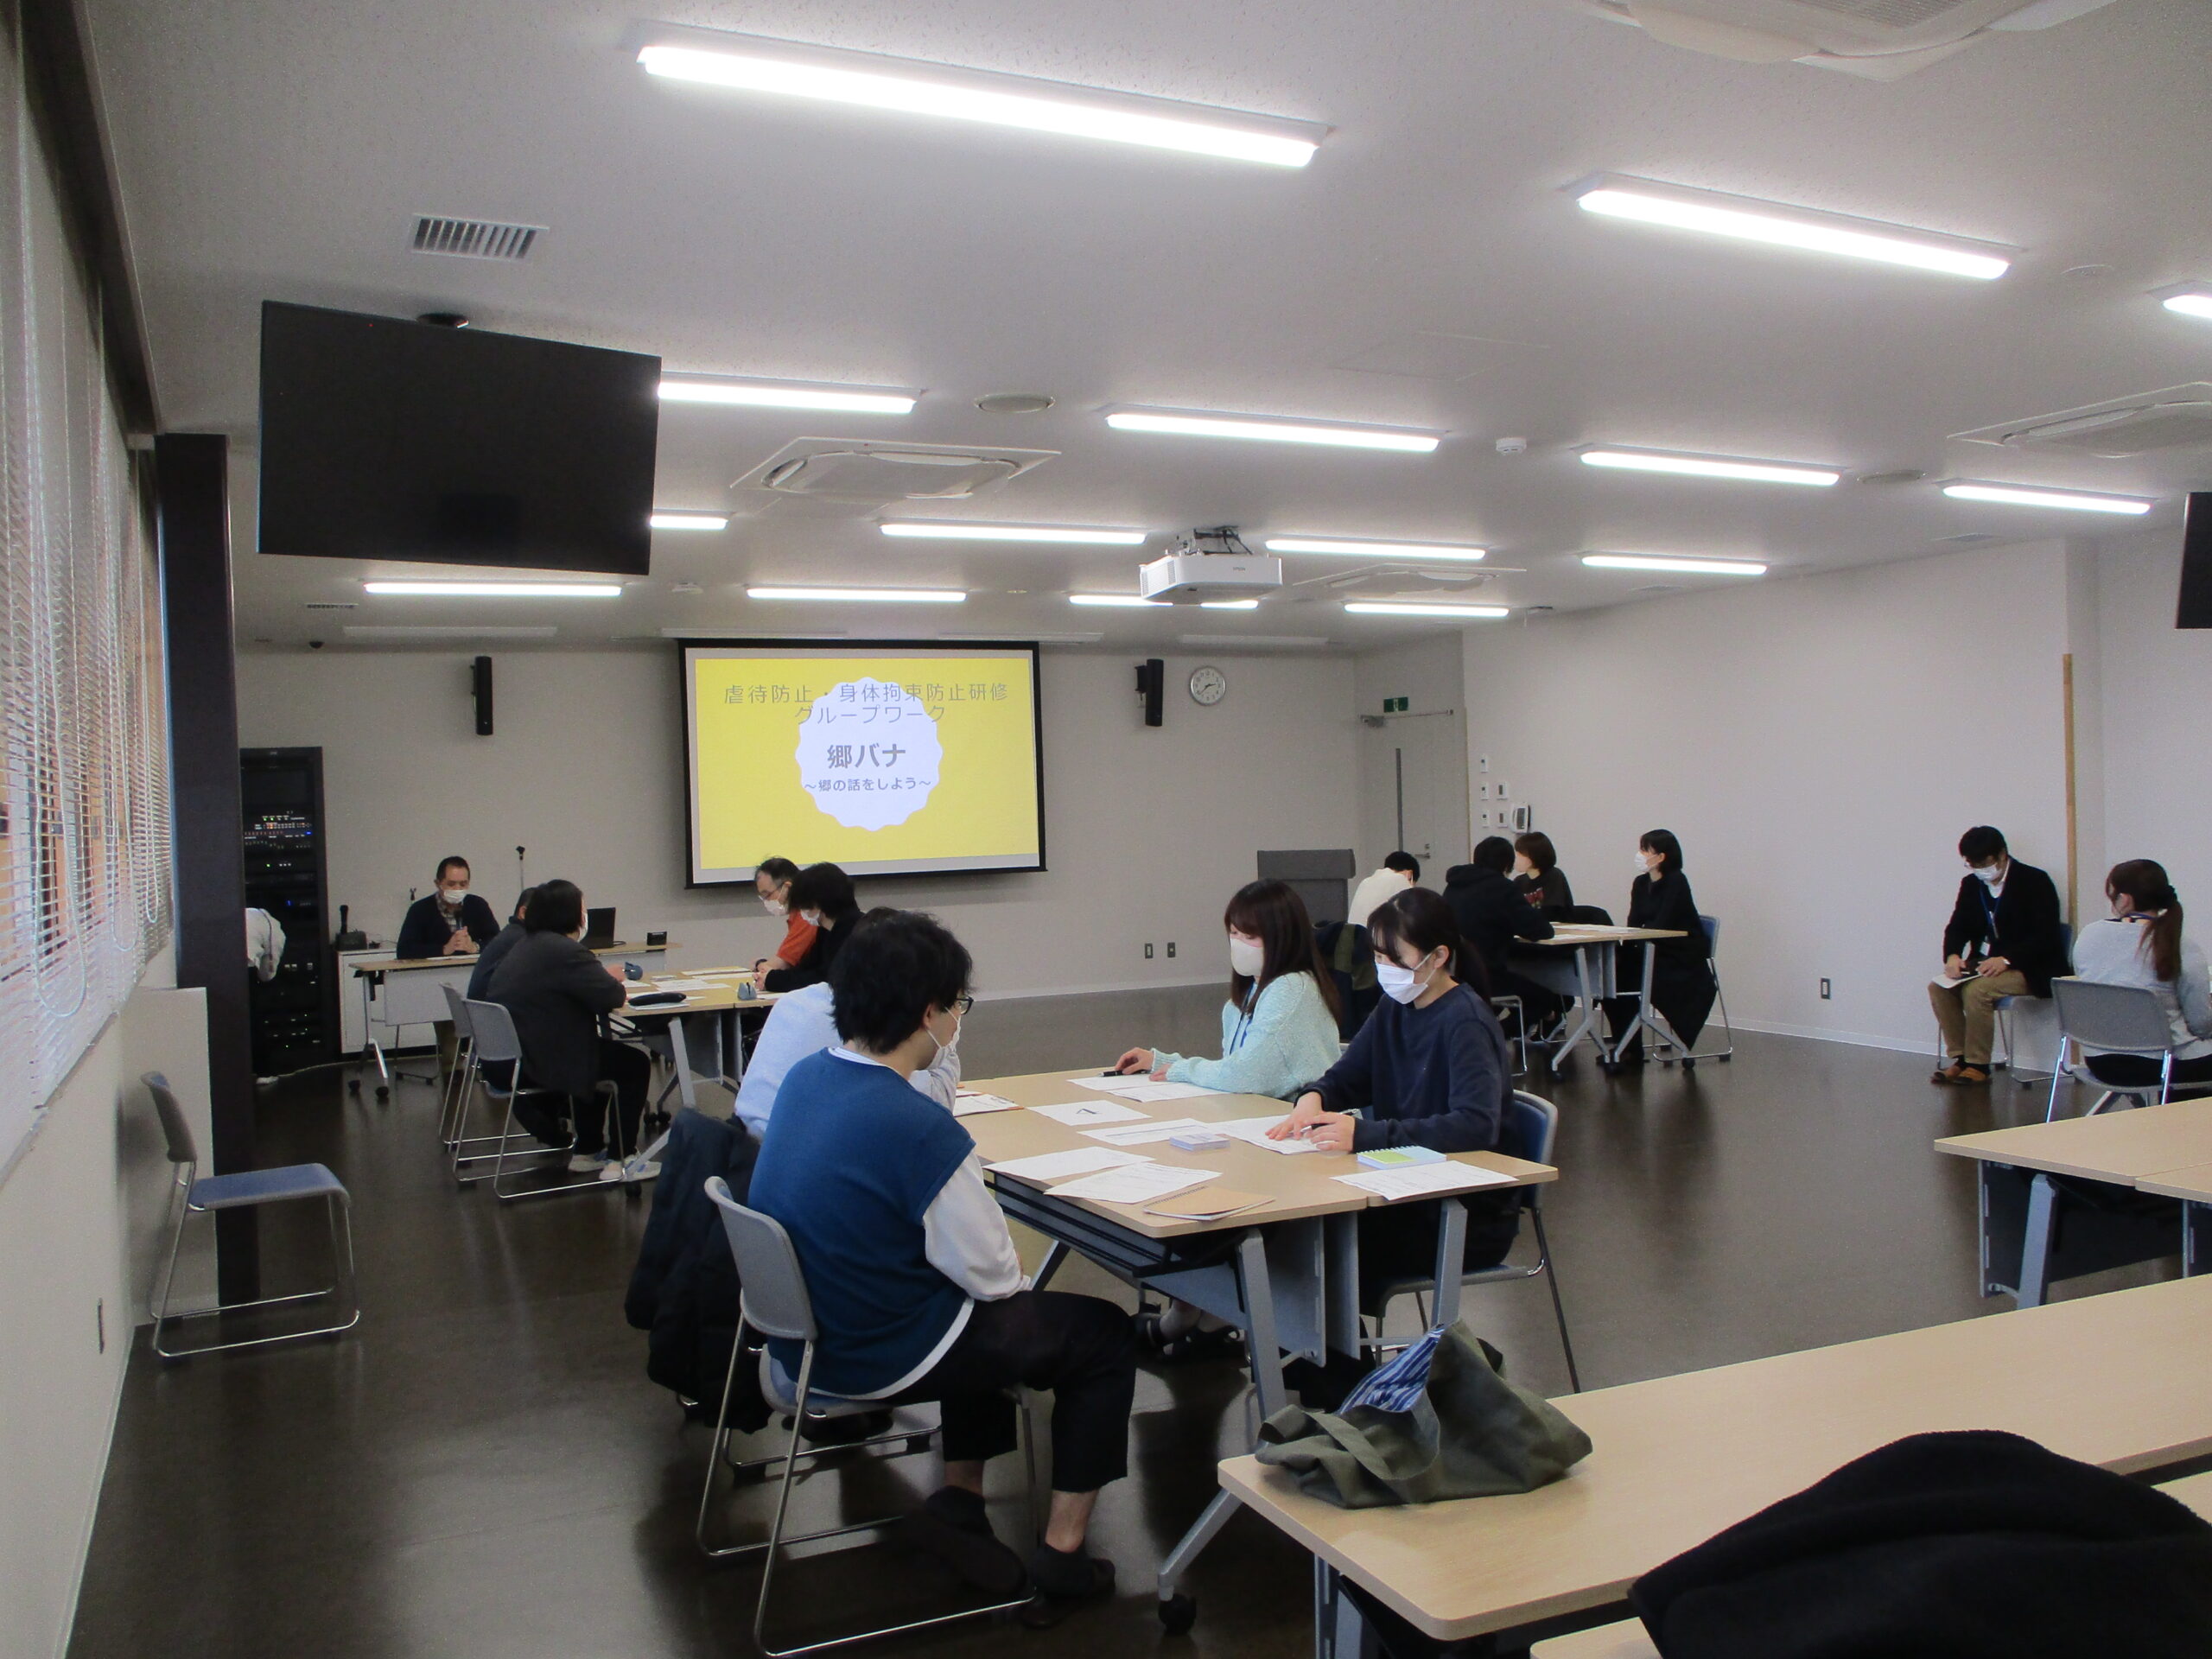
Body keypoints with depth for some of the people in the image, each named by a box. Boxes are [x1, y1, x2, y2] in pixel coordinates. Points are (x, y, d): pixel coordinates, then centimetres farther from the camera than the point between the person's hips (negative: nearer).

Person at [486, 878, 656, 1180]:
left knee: (598, 1047, 31)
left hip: (507, 1058, 10)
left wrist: (600, 975, 10)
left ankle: (587, 1151, 36)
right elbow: (612, 997, -17)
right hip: (538, 1063, -10)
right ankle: (618, 1161, 8)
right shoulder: (564, 952, -19)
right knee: (635, 1064, 4)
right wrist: (610, 979, 3)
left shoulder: (525, 945, 12)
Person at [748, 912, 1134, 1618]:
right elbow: (991, 1274, -20)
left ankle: (959, 1502, 30)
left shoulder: (804, 1077, -4)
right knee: (1105, 1334, 10)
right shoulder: (919, 1128, -30)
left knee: (989, 1314, 33)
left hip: (803, 1336, 9)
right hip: (880, 1358, -8)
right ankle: (1061, 1559, 15)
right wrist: (1009, 1266, 2)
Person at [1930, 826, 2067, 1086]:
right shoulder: (1971, 884, 9)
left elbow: (2045, 936, -16)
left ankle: (1978, 1065, -18)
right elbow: (1957, 926, 10)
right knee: (1938, 987, -16)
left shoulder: (2034, 882, -9)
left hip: (2029, 969, -7)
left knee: (1976, 989, -31)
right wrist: (1952, 955, -12)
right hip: (1984, 965, 7)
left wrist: (2006, 959, -29)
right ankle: (1961, 1058, -9)